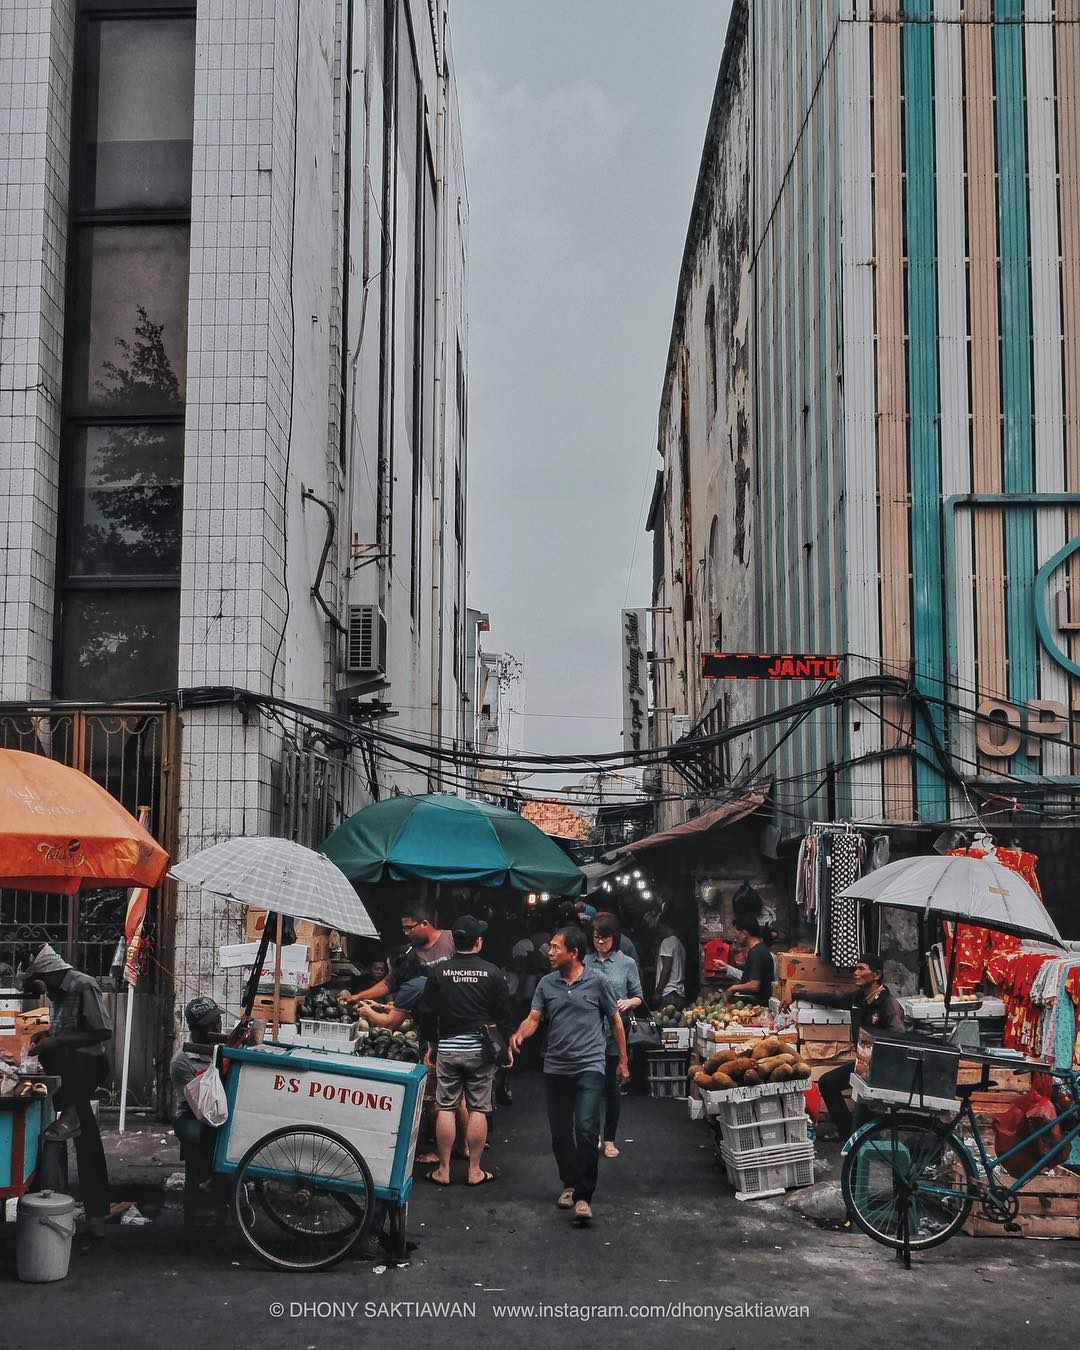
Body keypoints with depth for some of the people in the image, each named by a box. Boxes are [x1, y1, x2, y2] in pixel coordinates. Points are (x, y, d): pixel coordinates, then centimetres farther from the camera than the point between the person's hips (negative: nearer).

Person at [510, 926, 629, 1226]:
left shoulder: (596, 983, -2)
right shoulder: (547, 984, 7)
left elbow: (615, 1021, 7)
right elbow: (534, 1018, 1)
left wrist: (623, 1061, 9)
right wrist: (520, 1034, -22)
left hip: (589, 1066, -4)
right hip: (555, 1067, 4)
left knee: (586, 1129, -16)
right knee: (560, 1132, 12)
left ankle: (583, 1196, -12)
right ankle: (569, 1184, 31)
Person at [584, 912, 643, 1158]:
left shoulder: (627, 963, 3)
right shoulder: (584, 962, 3)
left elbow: (639, 997, 8)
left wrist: (628, 1002, -12)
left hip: (615, 1035, 0)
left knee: (612, 1086, 6)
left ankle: (610, 1139, 18)